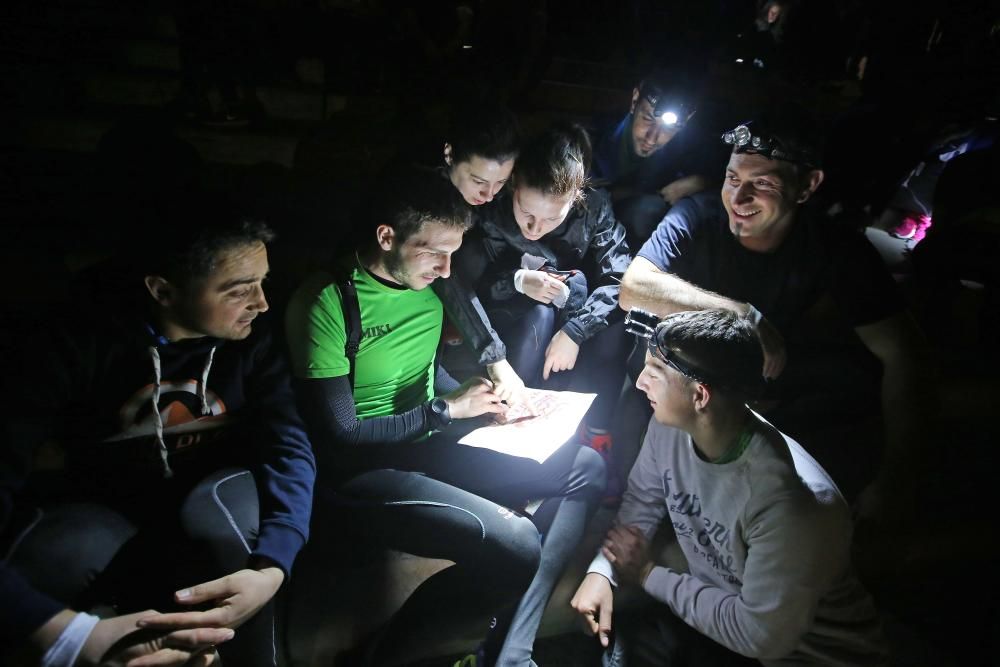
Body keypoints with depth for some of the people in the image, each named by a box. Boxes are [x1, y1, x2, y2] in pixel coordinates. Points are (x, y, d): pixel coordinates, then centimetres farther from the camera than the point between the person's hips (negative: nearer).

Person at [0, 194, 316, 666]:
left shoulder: (251, 341, -13)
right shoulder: (80, 343, -21)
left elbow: (290, 448, -22)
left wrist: (270, 568, -42)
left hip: (213, 492, 1)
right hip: (105, 509, -1)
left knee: (220, 513, -34)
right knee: (59, 554, -34)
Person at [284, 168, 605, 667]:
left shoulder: (429, 286, 5)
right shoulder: (326, 302, -17)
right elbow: (338, 438, -17)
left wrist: (478, 396, -1)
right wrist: (446, 409, -14)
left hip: (429, 446, 9)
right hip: (360, 471, -8)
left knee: (585, 467, 1)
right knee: (516, 544, -28)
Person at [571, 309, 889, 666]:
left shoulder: (793, 502, -35)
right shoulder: (668, 427, -15)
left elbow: (761, 636, -26)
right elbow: (642, 501, 3)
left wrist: (648, 574, -17)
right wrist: (601, 570, -15)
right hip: (717, 616, 6)